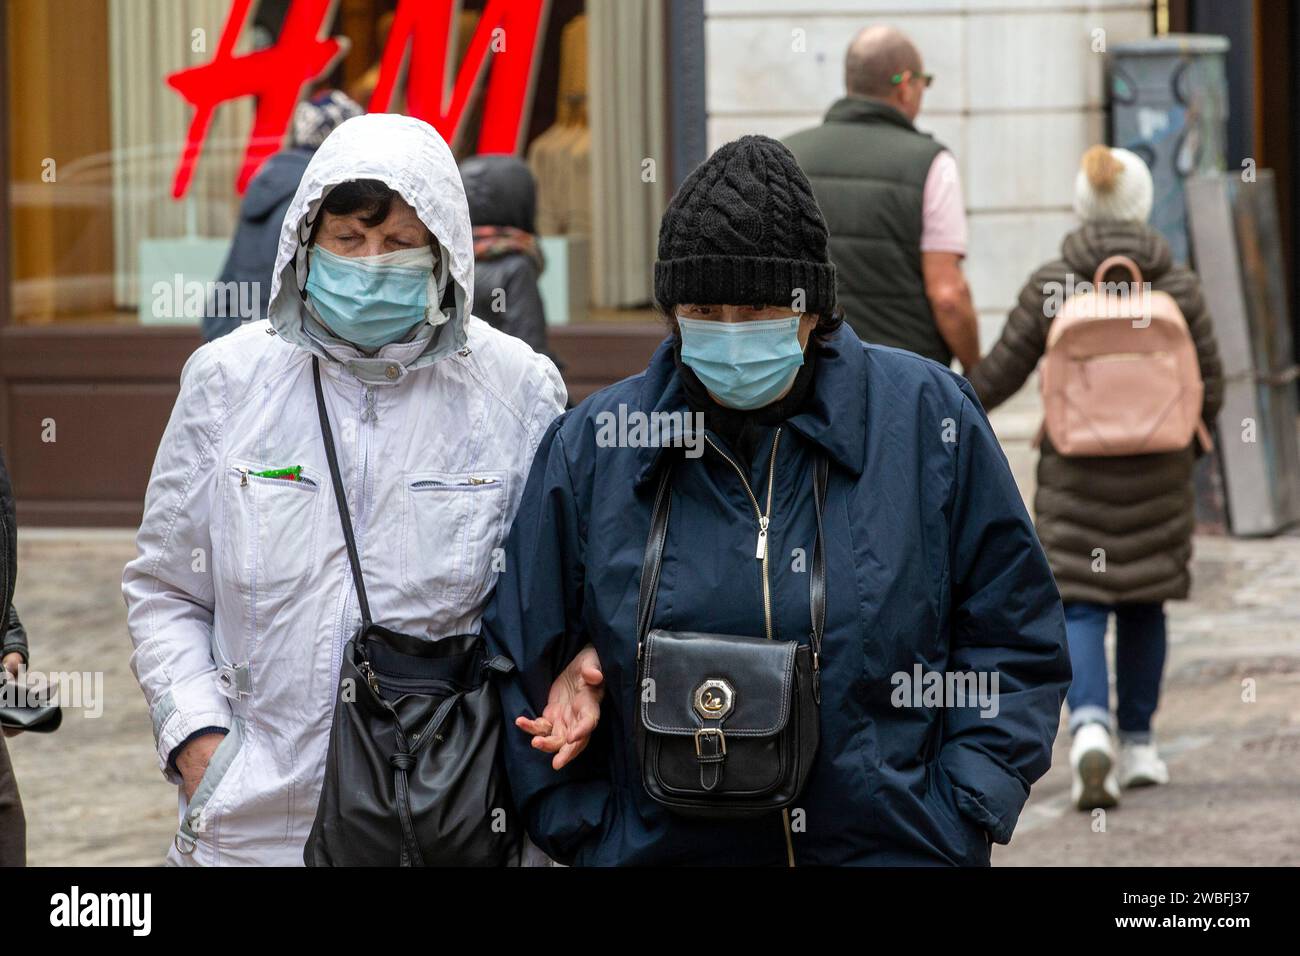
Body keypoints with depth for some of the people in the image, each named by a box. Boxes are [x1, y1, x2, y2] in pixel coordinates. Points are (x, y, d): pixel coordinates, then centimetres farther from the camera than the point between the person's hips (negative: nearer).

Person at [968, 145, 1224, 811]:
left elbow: (1002, 372, -3)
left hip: (1075, 473, -1)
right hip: (1156, 477, 2)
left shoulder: (1050, 285, -8)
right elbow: (1208, 385, 2)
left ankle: (1090, 731, -24)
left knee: (1081, 608, -1)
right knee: (1143, 604, 17)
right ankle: (1137, 744, 24)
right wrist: (1185, 450, 21)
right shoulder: (1177, 286, -4)